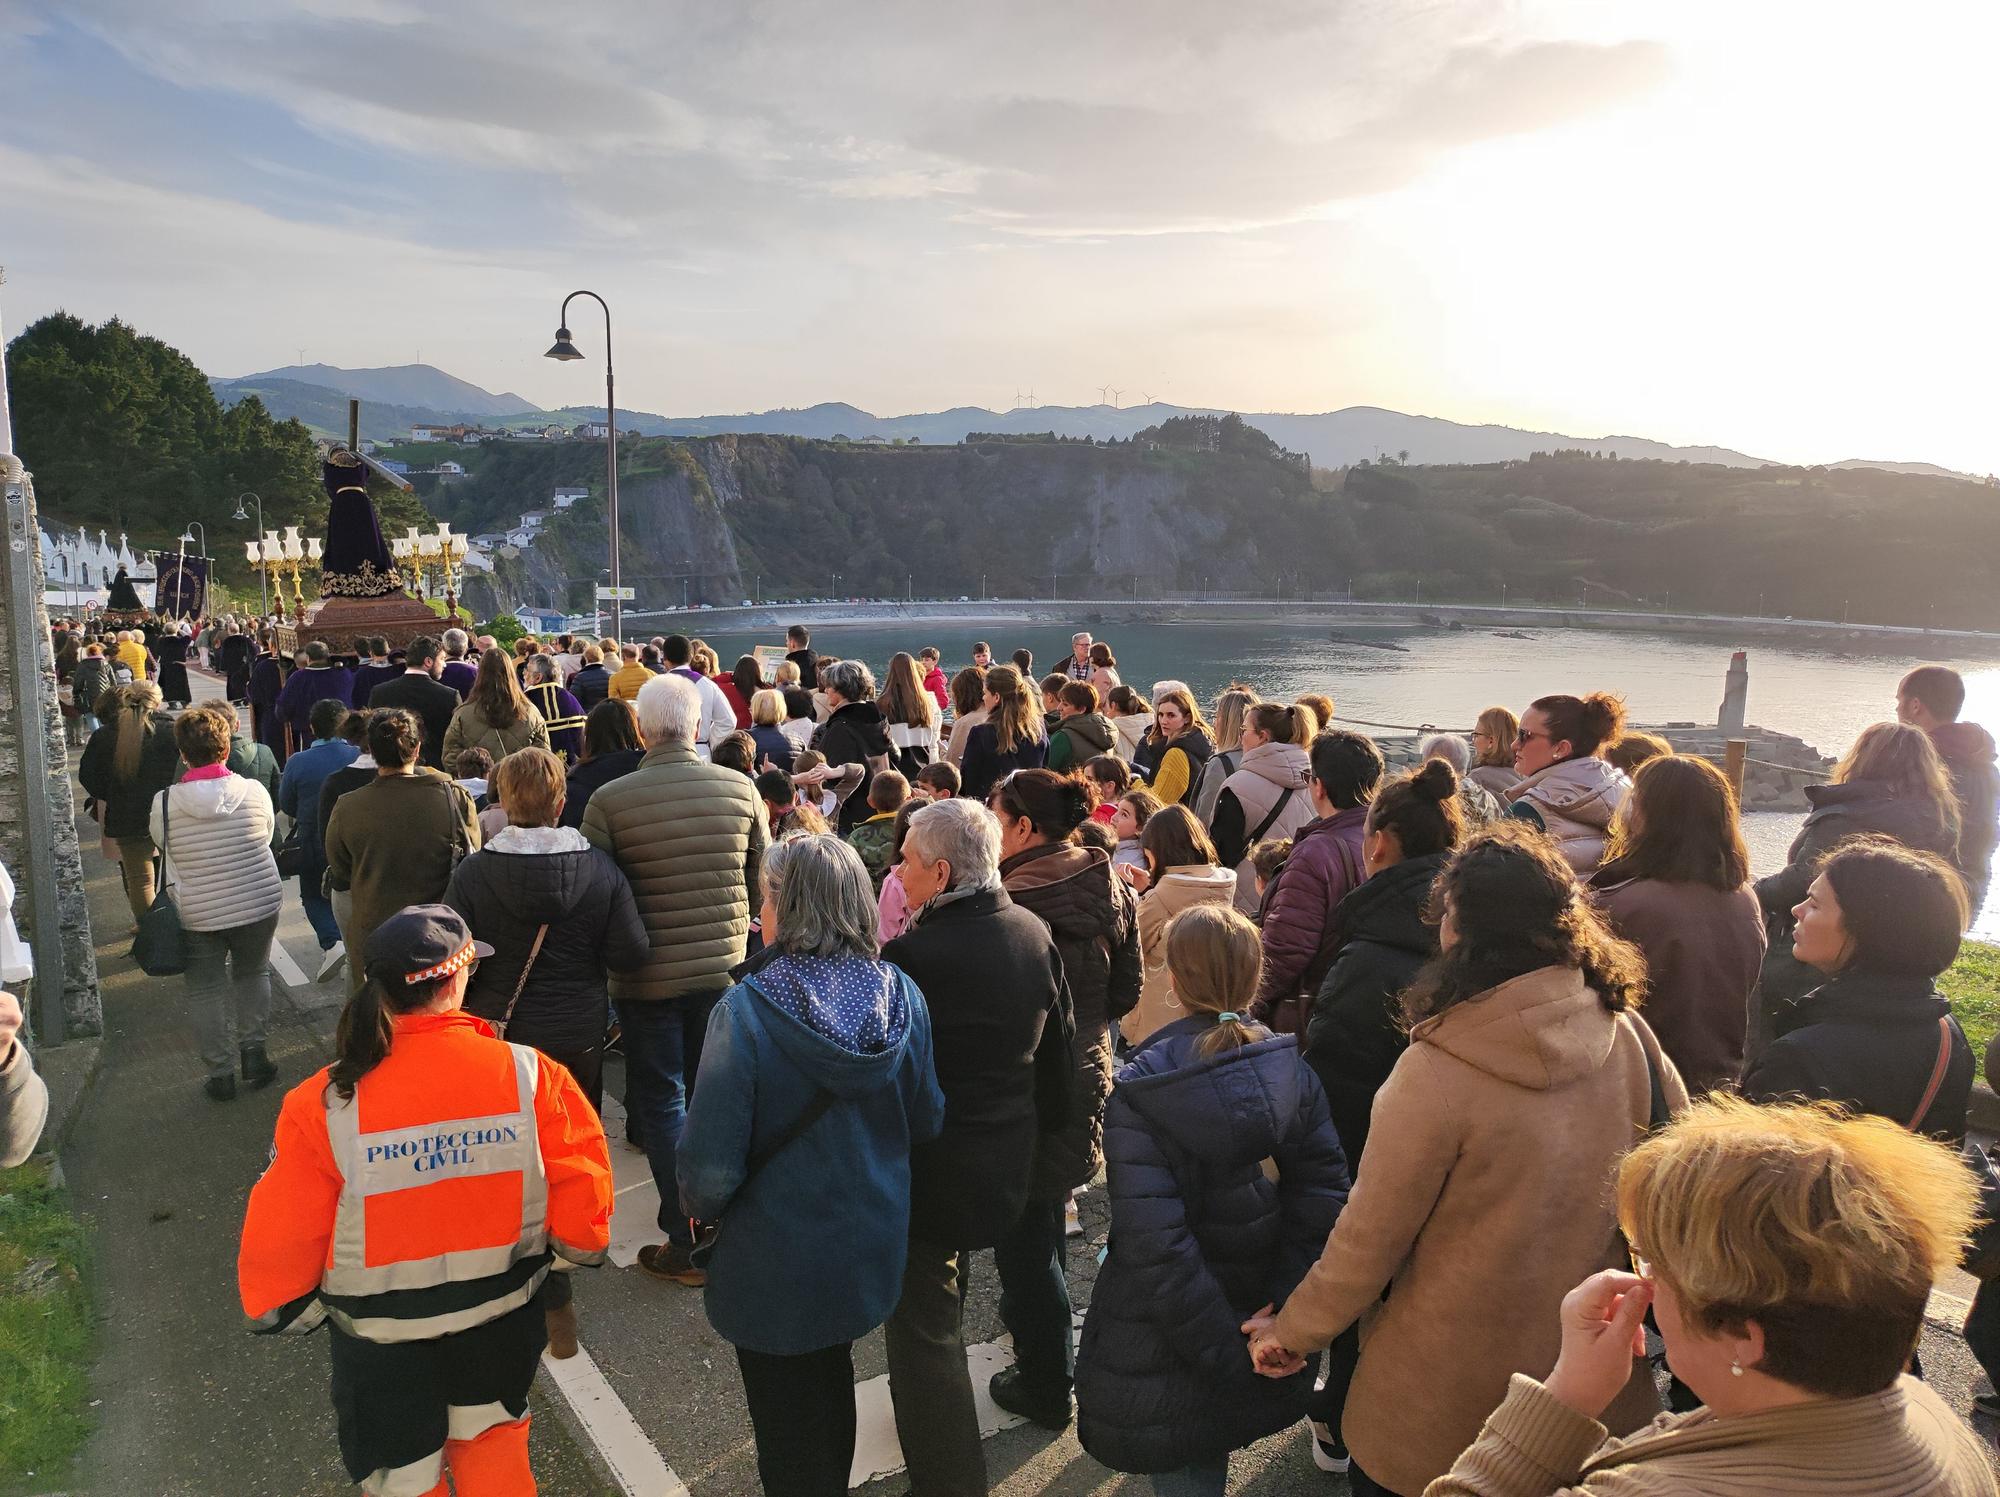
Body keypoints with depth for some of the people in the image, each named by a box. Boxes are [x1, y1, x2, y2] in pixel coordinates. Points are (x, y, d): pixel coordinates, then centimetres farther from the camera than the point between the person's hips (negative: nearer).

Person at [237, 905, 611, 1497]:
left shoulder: (322, 1106, -23)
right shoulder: (530, 1076, -22)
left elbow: (281, 1243, -13)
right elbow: (582, 1204, -14)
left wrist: (285, 1308, 8)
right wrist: (576, 1246, 8)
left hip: (382, 1344, 0)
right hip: (501, 1321, 1)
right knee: (491, 1443, 28)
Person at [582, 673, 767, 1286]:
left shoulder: (609, 800, -15)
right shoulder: (741, 789, -6)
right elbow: (759, 878, 4)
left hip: (648, 977, -3)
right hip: (723, 967, 3)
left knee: (662, 1102, 10)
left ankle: (684, 1245, 15)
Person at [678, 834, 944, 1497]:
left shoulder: (746, 1011, -27)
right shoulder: (902, 996, -13)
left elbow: (712, 1162, -25)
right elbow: (927, 1120, -2)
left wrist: (702, 1207, -3)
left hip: (778, 1262, -4)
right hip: (870, 1246, 5)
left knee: (786, 1424, 20)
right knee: (832, 1382, 30)